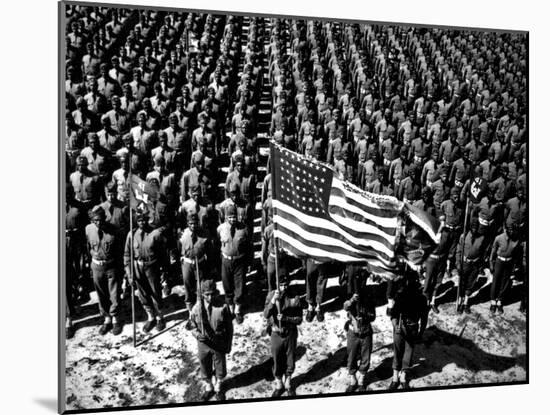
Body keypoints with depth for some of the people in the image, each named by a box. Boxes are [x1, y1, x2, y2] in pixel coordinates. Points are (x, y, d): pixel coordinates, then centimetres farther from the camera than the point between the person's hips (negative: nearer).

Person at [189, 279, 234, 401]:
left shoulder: (223, 307, -18)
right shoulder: (196, 308, -14)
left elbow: (229, 328, -7)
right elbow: (192, 327, -1)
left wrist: (228, 345, -2)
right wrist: (197, 334, -22)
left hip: (219, 345, -1)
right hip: (203, 345, 1)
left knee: (220, 368, 19)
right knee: (205, 368, 20)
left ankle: (218, 387, 48)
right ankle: (209, 387, 49)